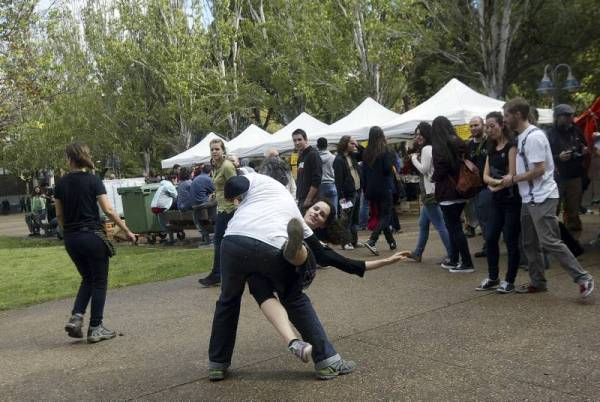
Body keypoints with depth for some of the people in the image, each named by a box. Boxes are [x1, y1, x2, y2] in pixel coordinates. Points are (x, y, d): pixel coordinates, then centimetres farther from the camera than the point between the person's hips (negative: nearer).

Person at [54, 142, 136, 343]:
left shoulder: (61, 183, 4)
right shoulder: (93, 180, -9)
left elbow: (59, 215, 9)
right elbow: (108, 210, -14)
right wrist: (127, 231, -8)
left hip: (71, 239, 5)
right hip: (92, 236, -5)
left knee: (87, 278, 22)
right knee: (99, 281, 8)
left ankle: (75, 318, 7)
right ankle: (95, 328, 10)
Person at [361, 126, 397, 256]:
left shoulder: (366, 153, 6)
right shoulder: (385, 150, -10)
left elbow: (364, 172, 8)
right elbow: (388, 169, -16)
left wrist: (366, 190, 15)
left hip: (371, 189, 6)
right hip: (384, 188, -6)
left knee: (382, 215, 16)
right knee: (386, 216, -1)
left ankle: (391, 242, 23)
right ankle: (371, 241, -19)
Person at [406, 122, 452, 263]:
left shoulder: (427, 149, -13)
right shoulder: (432, 148, 16)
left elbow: (423, 169, -18)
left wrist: (414, 158, -6)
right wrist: (416, 159, 8)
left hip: (430, 192, -11)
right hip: (430, 192, 11)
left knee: (440, 225, -8)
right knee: (423, 223, 17)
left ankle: (452, 255, -6)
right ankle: (417, 253, 26)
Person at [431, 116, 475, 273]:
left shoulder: (439, 146, -12)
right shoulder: (459, 142, 7)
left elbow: (440, 170, -15)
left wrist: (434, 178, 4)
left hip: (448, 193, -7)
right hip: (461, 190, 7)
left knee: (453, 227, -1)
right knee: (454, 226, 16)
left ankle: (467, 262, 0)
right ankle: (454, 260, 23)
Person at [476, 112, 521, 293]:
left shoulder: (511, 146, -10)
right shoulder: (492, 149, 13)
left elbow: (512, 175, -17)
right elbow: (486, 176, 6)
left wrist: (496, 186, -3)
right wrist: (497, 181, -14)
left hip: (512, 200, -7)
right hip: (496, 200, 7)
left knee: (510, 240, 0)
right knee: (490, 238, 7)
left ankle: (510, 281, 10)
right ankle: (493, 278, 19)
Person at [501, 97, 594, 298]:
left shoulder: (533, 137, -17)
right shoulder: (522, 137, 13)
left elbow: (539, 170, -21)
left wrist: (513, 179, -13)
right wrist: (513, 177, 7)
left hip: (542, 198, -10)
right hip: (529, 198, 10)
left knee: (550, 242, -12)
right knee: (530, 243, 13)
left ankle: (582, 278, -4)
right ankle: (537, 282, 22)